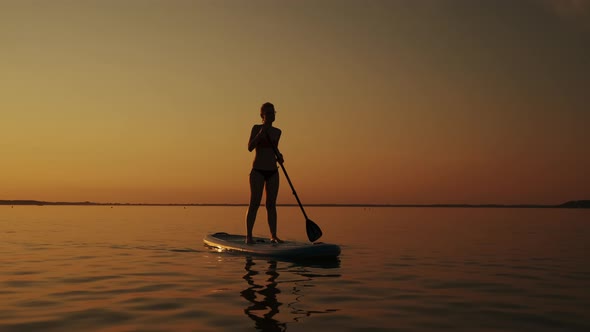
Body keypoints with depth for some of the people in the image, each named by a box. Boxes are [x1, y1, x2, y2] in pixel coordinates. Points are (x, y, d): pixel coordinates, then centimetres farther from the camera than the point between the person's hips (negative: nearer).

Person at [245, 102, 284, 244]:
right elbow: (250, 147, -13)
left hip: (273, 171, 4)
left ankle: (273, 235, 9)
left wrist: (279, 156, 4)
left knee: (271, 204, 5)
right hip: (258, 171, -4)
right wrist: (260, 133, -23)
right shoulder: (257, 128, -2)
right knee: (254, 203, -7)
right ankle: (248, 236, -3)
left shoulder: (277, 132, 11)